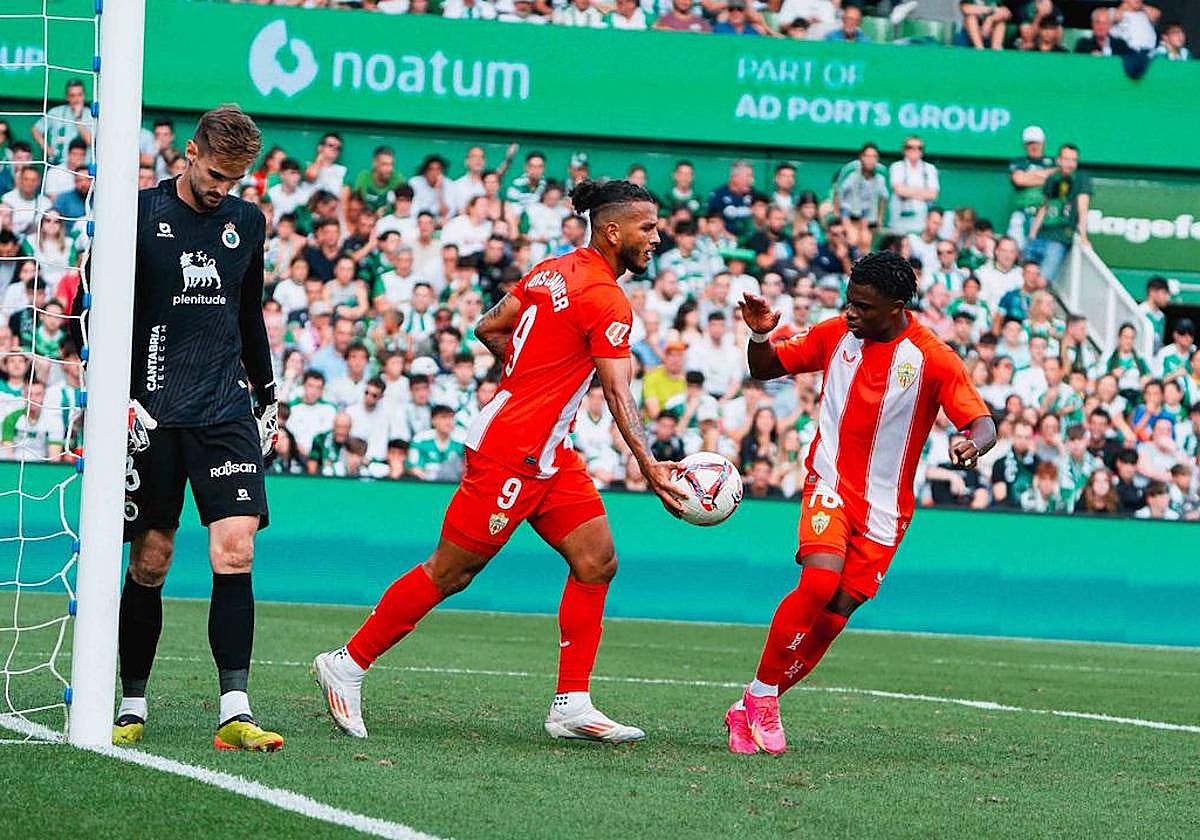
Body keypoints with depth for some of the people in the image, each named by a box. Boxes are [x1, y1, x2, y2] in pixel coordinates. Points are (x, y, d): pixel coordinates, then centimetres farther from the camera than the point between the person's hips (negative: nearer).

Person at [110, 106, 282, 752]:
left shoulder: (248, 222, 12)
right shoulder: (141, 214, -2)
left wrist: (267, 395, 23)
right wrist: (119, 398, -10)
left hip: (226, 410, 3)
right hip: (153, 413, -3)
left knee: (236, 551, -11)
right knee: (149, 562, 0)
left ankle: (235, 712, -14)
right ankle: (132, 708, 12)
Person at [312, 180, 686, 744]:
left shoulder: (553, 271, 10)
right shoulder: (607, 302, -16)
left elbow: (489, 328, 15)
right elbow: (618, 396, -23)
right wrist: (649, 468, -29)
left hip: (549, 457, 10)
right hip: (510, 454, -10)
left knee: (597, 562, 4)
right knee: (450, 574, 0)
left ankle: (571, 706, 4)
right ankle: (348, 664, 11)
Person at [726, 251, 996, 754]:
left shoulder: (933, 359, -10)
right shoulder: (835, 335, -1)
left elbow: (982, 423, -16)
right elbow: (764, 369, 11)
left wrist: (975, 444, -40)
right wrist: (760, 335, -12)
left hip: (883, 507, 0)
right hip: (831, 484, 0)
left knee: (837, 613, -2)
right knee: (819, 583, -25)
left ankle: (753, 709, 11)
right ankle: (760, 693, -14)